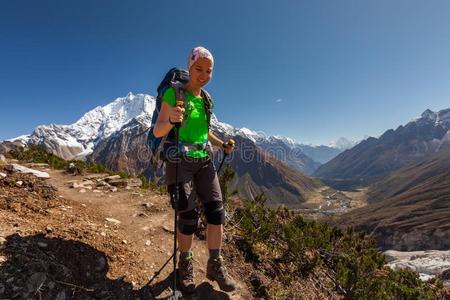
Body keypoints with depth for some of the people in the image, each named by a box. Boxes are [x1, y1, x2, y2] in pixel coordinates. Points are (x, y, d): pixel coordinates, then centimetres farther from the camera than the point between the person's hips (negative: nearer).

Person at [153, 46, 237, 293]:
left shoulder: (205, 98, 11)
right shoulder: (174, 93, -7)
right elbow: (157, 132, -13)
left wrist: (222, 144, 3)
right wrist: (172, 120, -34)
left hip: (203, 160, 6)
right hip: (179, 160, -5)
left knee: (216, 210, -2)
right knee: (188, 215, -6)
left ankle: (215, 266, 15)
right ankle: (185, 264, 22)